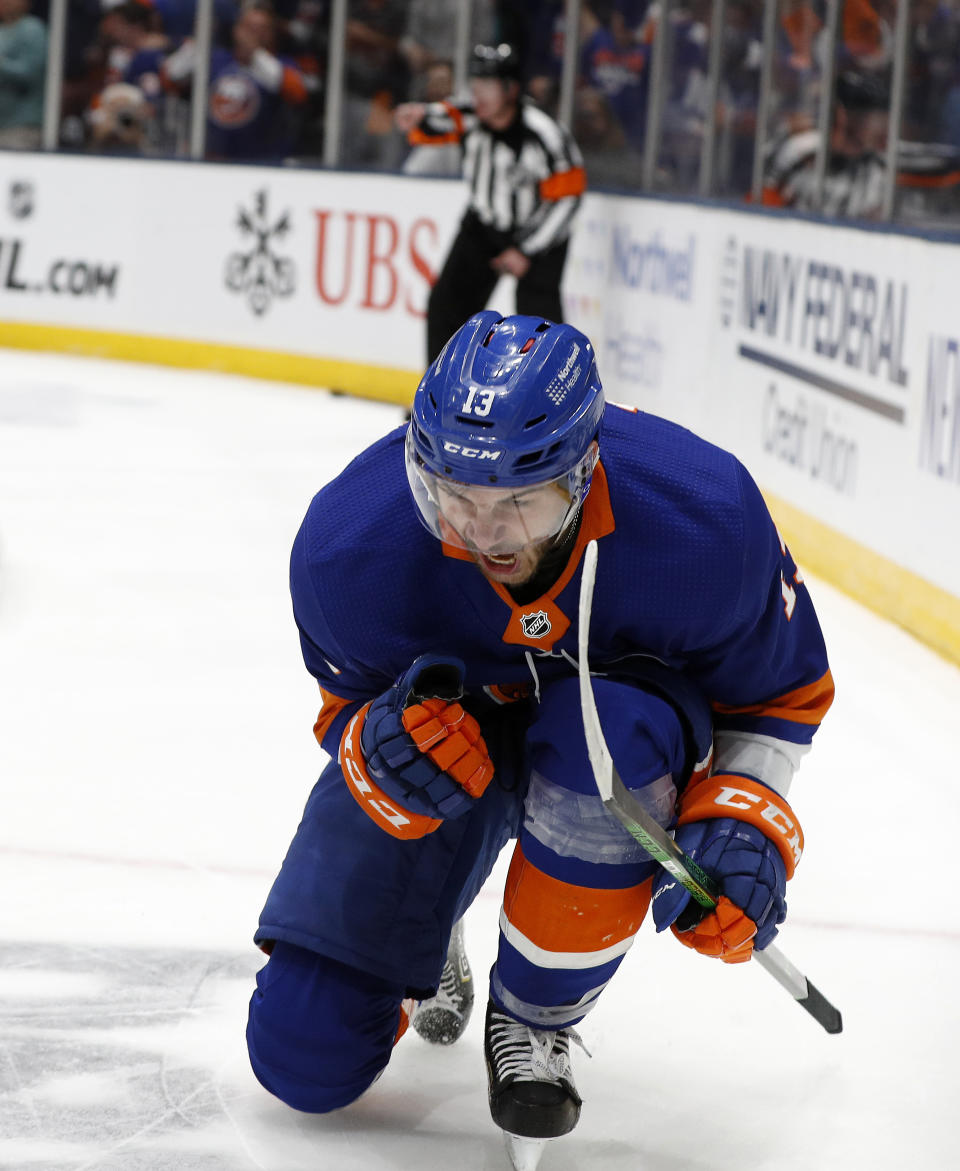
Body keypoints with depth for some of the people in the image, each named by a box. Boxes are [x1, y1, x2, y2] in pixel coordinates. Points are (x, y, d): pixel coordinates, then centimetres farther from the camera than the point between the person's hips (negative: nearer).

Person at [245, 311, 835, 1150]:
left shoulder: (706, 522, -34)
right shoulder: (349, 546, -32)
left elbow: (779, 692, -13)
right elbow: (350, 705, -12)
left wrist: (742, 828, -28)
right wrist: (383, 754, -36)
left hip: (630, 726, -1)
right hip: (448, 723, 1)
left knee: (605, 740, -43)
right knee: (304, 1056, -8)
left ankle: (535, 1020, -15)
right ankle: (424, 938, 31)